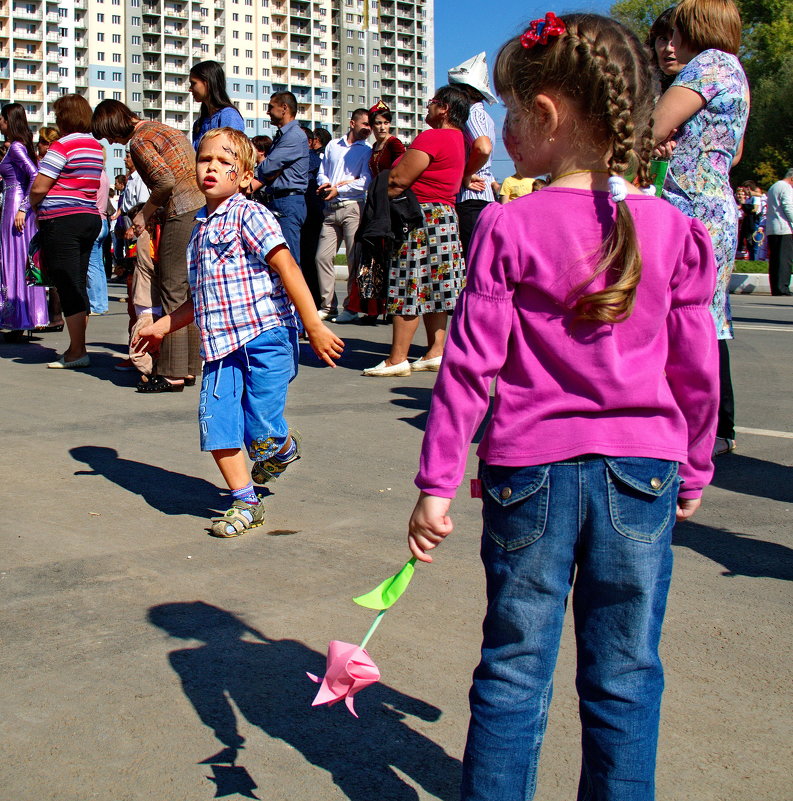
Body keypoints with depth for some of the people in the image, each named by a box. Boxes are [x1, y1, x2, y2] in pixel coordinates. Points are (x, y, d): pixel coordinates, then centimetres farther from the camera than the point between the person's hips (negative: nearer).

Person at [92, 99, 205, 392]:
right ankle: (189, 368, 15)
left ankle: (173, 373, -5)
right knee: (190, 291, 11)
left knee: (173, 291, -6)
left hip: (182, 213, -9)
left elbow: (165, 181, -18)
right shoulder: (164, 128, 22)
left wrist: (144, 214, -4)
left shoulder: (139, 140, -5)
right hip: (201, 207, 9)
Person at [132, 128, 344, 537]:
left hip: (264, 337, -7)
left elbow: (286, 267, -14)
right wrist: (161, 326, 29)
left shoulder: (249, 214, -5)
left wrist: (314, 327, -20)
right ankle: (245, 502, 14)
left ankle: (282, 446, 27)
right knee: (215, 421, -2)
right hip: (221, 343, 7)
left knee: (261, 432, -10)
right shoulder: (200, 227, 18)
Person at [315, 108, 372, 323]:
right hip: (331, 209, 4)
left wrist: (338, 190, -8)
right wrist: (327, 184, -5)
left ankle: (351, 307, 0)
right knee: (322, 256, -2)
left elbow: (365, 182, -5)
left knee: (354, 260, -5)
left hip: (353, 207, -4)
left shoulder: (367, 151, 6)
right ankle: (328, 306, 5)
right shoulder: (333, 145, 17)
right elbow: (321, 172, 16)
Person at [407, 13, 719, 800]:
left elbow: (470, 364, -9)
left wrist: (436, 483, -3)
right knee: (624, 675, 12)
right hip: (642, 469, 2)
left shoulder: (508, 227, -8)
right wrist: (693, 472, 17)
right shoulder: (675, 231, -1)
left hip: (531, 469, -1)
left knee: (513, 669, 11)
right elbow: (696, 373, 4)